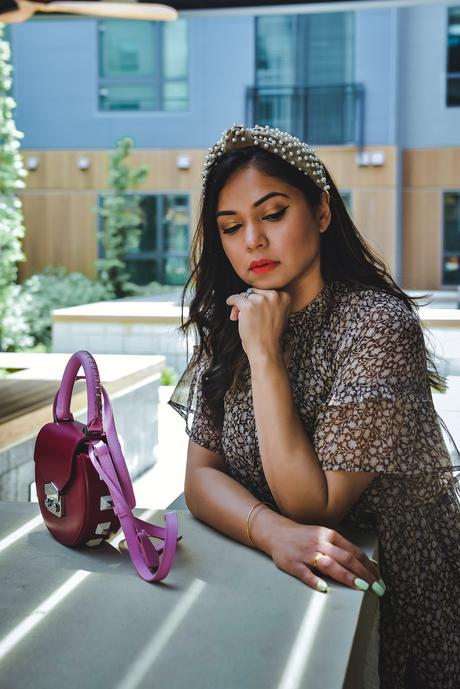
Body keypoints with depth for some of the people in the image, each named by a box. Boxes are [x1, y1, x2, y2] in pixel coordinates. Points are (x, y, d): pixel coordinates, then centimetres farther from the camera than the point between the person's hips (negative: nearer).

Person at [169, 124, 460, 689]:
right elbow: (200, 475, -5)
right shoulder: (228, 326, 1)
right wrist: (273, 531, -24)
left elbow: (312, 506, -19)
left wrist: (265, 353, -22)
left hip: (380, 602, -4)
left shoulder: (376, 324, -17)